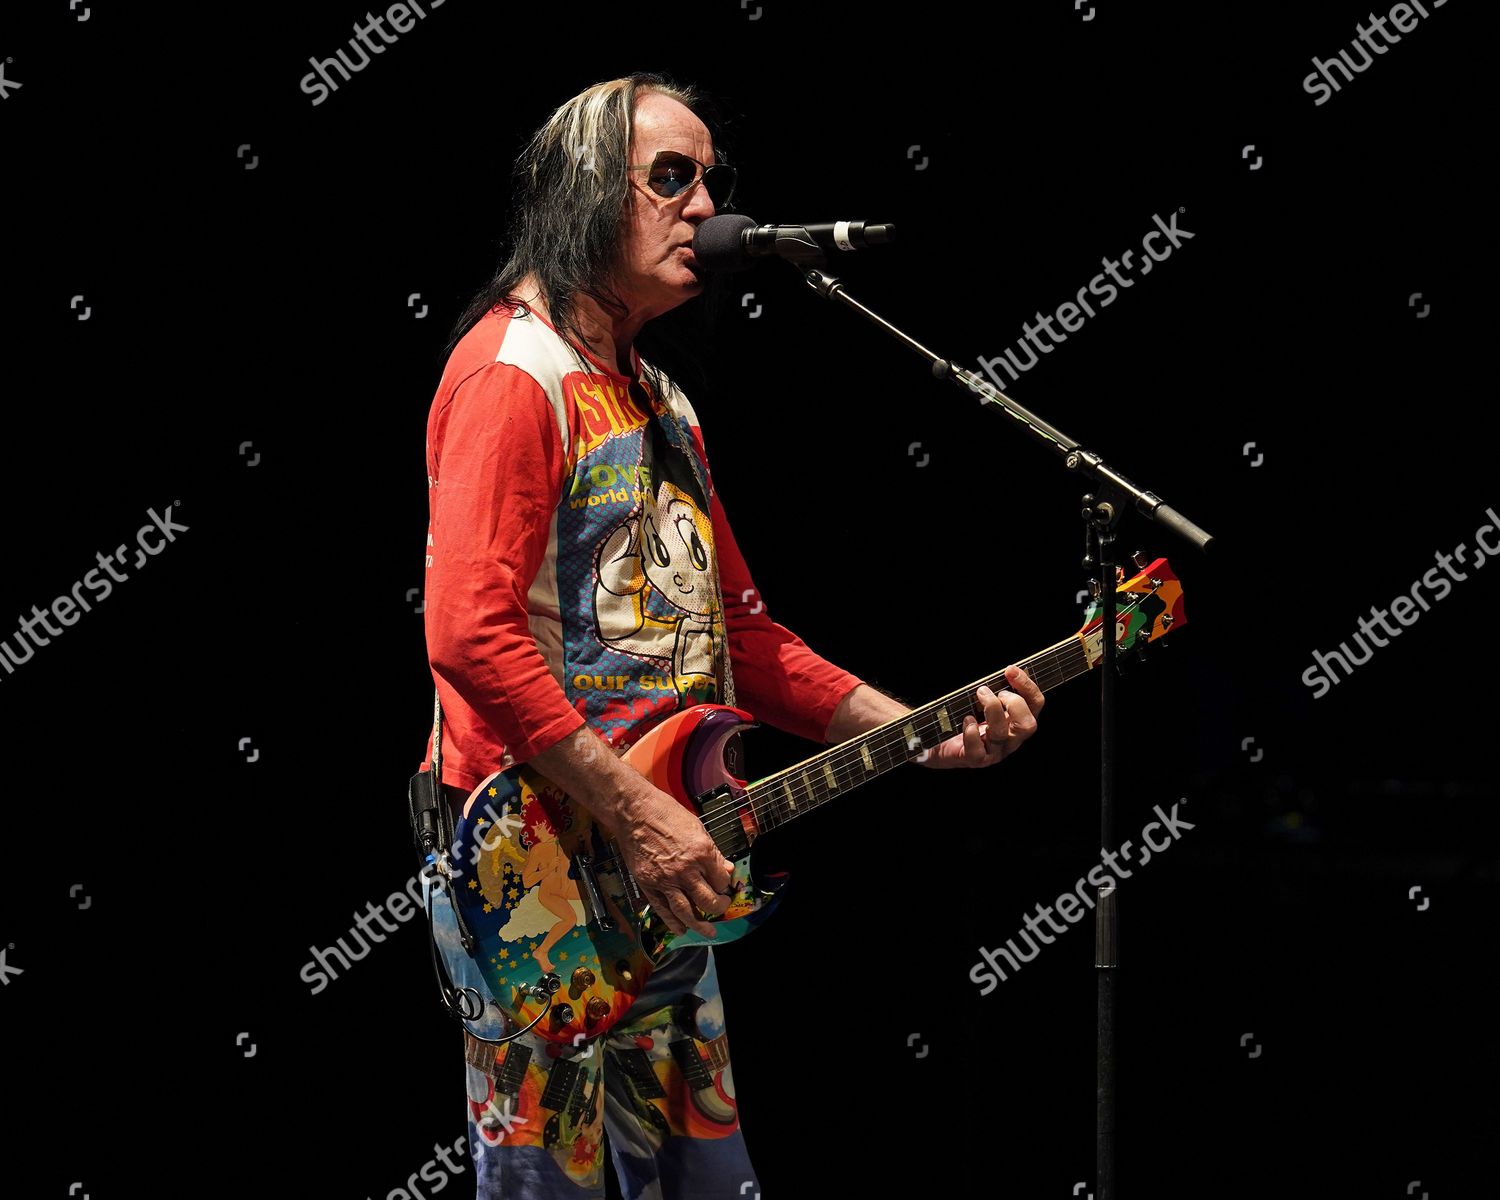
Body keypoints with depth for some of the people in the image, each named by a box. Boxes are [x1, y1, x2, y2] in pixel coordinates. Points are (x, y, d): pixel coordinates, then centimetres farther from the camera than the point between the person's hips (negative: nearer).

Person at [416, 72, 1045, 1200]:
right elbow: (469, 635, -23)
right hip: (540, 862, -9)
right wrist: (635, 813, -22)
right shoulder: (515, 371, -12)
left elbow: (741, 632, 21)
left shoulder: (661, 401, 18)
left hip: (666, 877, 9)